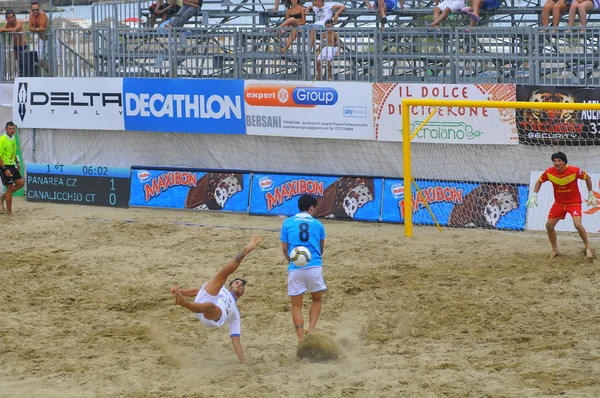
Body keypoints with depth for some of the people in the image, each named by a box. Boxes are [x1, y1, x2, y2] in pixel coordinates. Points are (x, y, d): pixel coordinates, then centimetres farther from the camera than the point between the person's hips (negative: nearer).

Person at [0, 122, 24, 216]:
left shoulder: (13, 138, 7)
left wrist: (17, 162, 16)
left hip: (12, 165, 8)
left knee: (20, 183, 7)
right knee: (10, 188, -5)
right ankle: (9, 212, 5)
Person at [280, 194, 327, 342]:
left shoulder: (287, 223, 6)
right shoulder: (317, 224, 8)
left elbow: (284, 248, 9)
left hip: (295, 269, 0)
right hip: (314, 267, 0)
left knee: (296, 305, 7)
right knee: (317, 300, 19)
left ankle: (301, 339, -2)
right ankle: (310, 329, 1)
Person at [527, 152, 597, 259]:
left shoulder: (574, 171, -21)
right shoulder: (549, 172, -13)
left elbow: (588, 178, -4)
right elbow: (539, 181, 5)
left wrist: (591, 195, -1)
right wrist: (534, 196, -5)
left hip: (574, 202, -4)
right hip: (559, 203, 4)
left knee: (578, 225, -22)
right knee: (549, 225, -2)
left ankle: (587, 247, 1)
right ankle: (555, 249, 21)